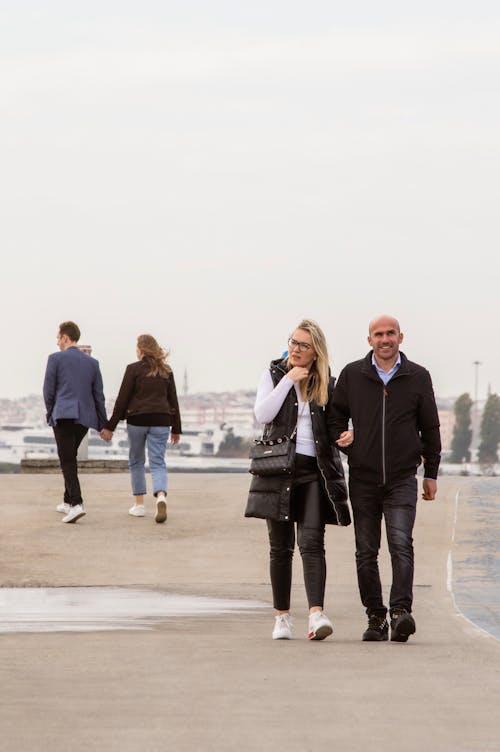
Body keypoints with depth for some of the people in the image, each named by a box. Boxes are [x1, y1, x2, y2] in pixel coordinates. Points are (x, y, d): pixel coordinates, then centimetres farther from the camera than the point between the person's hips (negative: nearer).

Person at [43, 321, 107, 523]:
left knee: (67, 460, -9)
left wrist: (51, 412, 17)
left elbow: (48, 391, -1)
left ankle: (76, 504, -25)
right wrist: (103, 425, 12)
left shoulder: (56, 359, -2)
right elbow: (99, 396, 10)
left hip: (64, 415, -5)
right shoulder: (92, 362, 11)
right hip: (85, 416, 5)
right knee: (70, 456, 21)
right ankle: (68, 501, 26)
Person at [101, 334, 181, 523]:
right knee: (158, 463, 0)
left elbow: (122, 399, -5)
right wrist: (176, 428, 16)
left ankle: (139, 504, 17)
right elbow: (173, 400, 10)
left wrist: (110, 426, -1)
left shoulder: (134, 369, -4)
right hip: (161, 420, 2)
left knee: (136, 462, 15)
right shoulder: (166, 371, 7)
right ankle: (161, 497, -27)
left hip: (137, 420, -2)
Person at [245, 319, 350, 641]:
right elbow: (263, 414, -7)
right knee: (281, 547, 5)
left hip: (314, 470, 0)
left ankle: (317, 614, -25)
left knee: (312, 543, -14)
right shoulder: (274, 374, 7)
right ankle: (283, 616, 13)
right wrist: (288, 380, -10)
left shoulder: (326, 383, 10)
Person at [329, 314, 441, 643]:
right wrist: (340, 437, -3)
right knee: (366, 553, 3)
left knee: (401, 544, -17)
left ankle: (400, 611, -23)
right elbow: (335, 415, 17)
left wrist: (431, 474, 12)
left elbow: (430, 428, 11)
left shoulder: (418, 377, 4)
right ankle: (376, 618, 10)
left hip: (402, 479, -2)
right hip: (363, 479, 2)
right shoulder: (352, 375, 4)